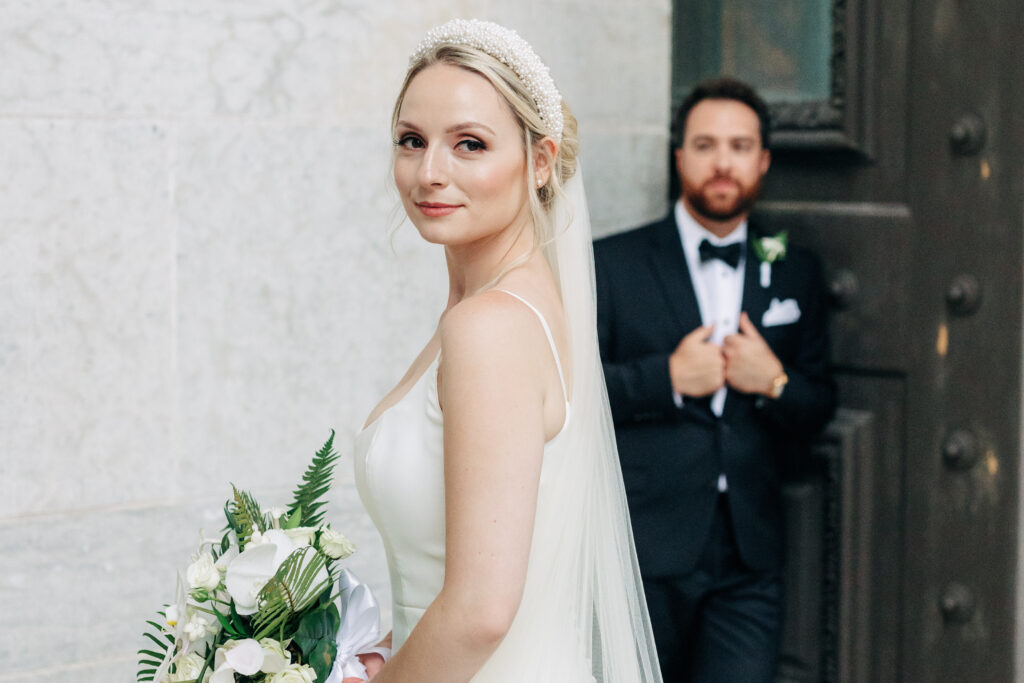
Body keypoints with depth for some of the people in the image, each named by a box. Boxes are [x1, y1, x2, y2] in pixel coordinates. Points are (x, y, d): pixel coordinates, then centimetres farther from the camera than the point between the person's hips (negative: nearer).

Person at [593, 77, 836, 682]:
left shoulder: (795, 274, 12)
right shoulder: (613, 264, 2)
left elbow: (819, 411, 14)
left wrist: (776, 383, -7)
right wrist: (669, 378, -14)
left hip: (750, 559, 2)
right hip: (644, 553, -2)